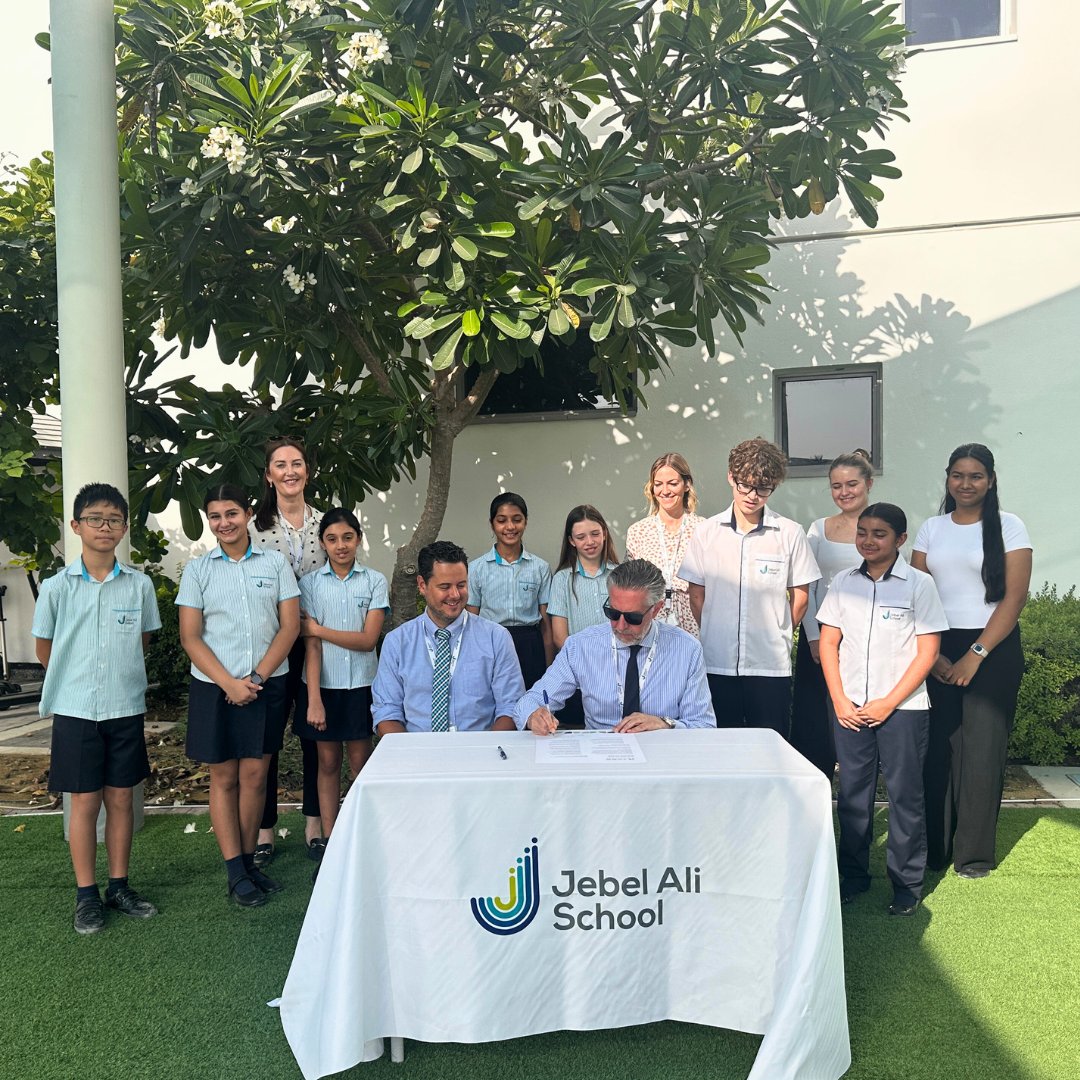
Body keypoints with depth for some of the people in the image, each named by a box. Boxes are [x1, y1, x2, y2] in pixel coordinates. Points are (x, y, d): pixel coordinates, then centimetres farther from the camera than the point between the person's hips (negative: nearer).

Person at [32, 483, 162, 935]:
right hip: (76, 711, -1)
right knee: (85, 802, 5)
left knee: (120, 798, 10)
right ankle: (86, 895, 18)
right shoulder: (56, 587, -5)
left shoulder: (139, 584, -2)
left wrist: (119, 675, 10)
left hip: (126, 709, 2)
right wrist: (78, 679, 12)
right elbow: (44, 649, 7)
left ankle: (119, 886, 23)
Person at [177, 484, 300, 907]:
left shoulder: (275, 563, 4)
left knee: (254, 776, 5)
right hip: (214, 686, 0)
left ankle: (249, 861, 19)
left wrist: (257, 677, -9)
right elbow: (190, 637, -1)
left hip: (266, 684, 0)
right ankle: (236, 873, 12)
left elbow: (290, 626, 0)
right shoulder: (197, 569, 3)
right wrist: (229, 683, -12)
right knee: (224, 778, 4)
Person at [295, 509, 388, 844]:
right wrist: (313, 700, -12)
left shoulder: (375, 581, -3)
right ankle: (329, 839, 20)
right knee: (328, 762, 10)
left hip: (361, 686, 0)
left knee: (361, 763, 6)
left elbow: (368, 639, -9)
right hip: (323, 684, 1)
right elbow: (311, 645, -7)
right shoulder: (310, 583, -1)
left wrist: (318, 629, -10)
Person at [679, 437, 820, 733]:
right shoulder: (706, 533, 3)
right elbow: (697, 595, 8)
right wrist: (713, 636, 6)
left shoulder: (789, 534, -2)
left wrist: (777, 636, 7)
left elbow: (800, 596, 5)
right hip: (717, 663, 2)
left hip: (771, 665, -1)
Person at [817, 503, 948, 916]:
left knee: (904, 795, 4)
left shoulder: (919, 584, -3)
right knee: (852, 793, 9)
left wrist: (888, 703, -10)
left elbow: (927, 653, -5)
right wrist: (839, 700, -2)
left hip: (902, 707, -3)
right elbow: (827, 643, 8)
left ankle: (907, 884, 18)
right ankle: (852, 875, 24)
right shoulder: (843, 583, 6)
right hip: (849, 707, 3)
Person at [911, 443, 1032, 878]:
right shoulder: (931, 529, 8)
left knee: (982, 749, 0)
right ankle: (935, 846, 15)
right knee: (938, 748, 2)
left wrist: (975, 654, -12)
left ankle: (974, 852, 15)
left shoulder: (1008, 527, 0)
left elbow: (1014, 597, -7)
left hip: (993, 650, -2)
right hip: (937, 651, 2)